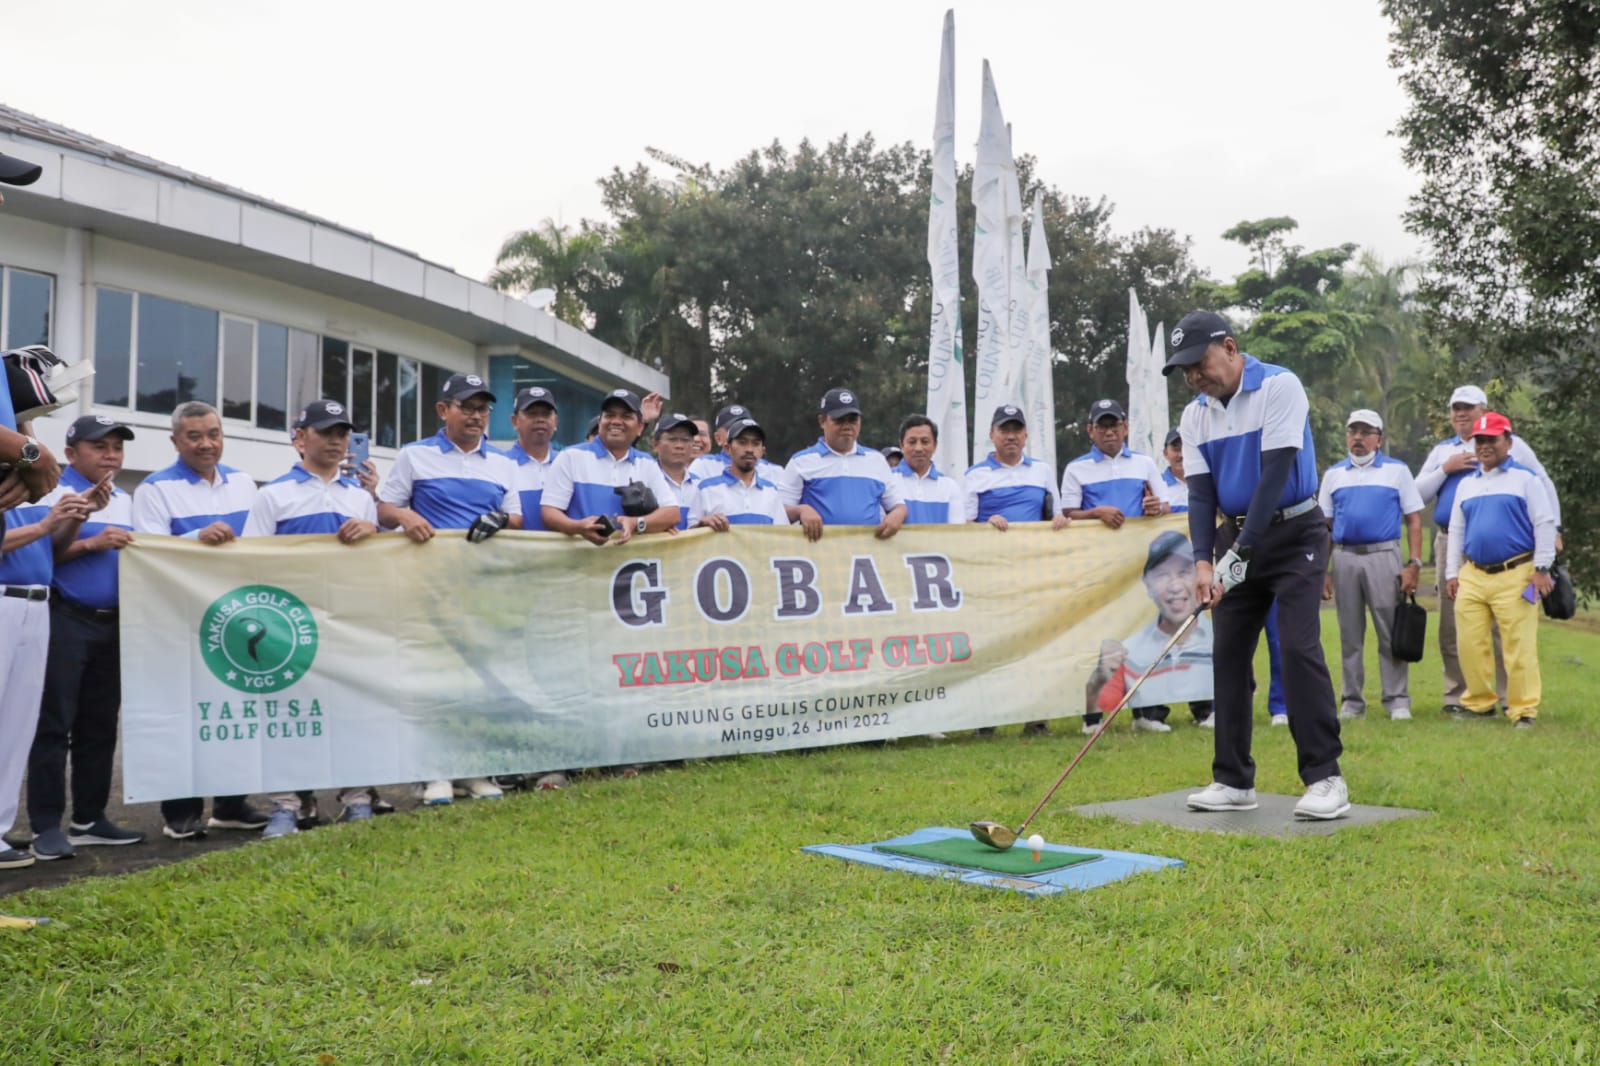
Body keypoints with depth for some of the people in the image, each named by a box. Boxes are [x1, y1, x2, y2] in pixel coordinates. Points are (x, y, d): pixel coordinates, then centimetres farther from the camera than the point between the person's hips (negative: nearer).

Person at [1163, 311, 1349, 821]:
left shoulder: (1279, 387, -14)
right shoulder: (1195, 415, 3)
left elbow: (1275, 474, -21)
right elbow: (1201, 492, -2)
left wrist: (1240, 552, -25)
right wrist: (1203, 561, -16)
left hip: (1293, 533, -6)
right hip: (1236, 537, 6)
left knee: (1299, 646, -16)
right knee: (1228, 654, 2)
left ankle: (1325, 777, -8)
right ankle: (1234, 780, 9)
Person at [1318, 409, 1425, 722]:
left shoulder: (1397, 471, 7)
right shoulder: (1334, 474, 13)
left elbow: (1414, 521, 3)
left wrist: (1414, 564, -7)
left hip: (1384, 557, -2)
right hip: (1344, 558, 2)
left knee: (1391, 632, -3)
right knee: (1350, 634, 6)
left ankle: (1397, 700, 3)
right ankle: (1352, 701, 12)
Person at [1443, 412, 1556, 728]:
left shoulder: (1525, 478, 2)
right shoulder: (1466, 484, 17)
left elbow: (1545, 524, -1)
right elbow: (1456, 530, 19)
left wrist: (1542, 568, -7)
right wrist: (1452, 573, 13)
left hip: (1515, 576, -5)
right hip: (1472, 576, 5)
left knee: (1519, 646, -4)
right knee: (1471, 643, 2)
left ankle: (1523, 710, 3)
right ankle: (1478, 703, 15)